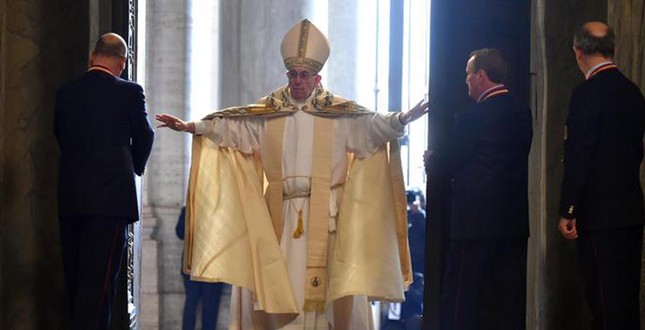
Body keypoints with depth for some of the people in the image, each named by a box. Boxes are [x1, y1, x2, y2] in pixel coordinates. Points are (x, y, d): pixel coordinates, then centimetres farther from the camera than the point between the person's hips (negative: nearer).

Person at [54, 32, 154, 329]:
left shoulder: (65, 93, 7)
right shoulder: (129, 92, -5)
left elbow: (60, 135, 13)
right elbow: (144, 137, 6)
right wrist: (135, 168, 26)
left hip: (70, 197, 5)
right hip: (111, 194, -5)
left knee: (75, 274, 12)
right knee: (100, 276, -7)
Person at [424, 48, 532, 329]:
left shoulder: (475, 117, -15)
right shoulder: (522, 114, 7)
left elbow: (444, 165, -10)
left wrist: (430, 158, 13)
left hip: (476, 223, -7)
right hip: (515, 223, 7)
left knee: (460, 306, 0)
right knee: (507, 307, 11)